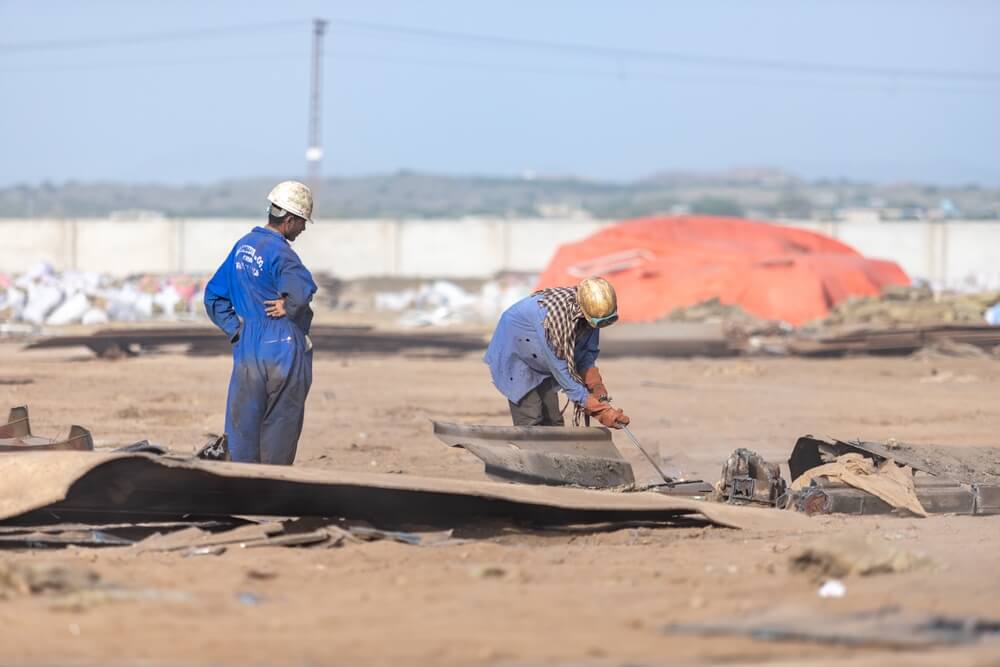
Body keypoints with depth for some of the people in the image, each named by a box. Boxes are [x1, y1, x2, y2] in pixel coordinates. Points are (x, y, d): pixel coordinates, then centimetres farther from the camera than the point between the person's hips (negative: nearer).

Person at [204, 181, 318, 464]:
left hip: (246, 349, 7)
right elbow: (302, 289, -34)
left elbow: (214, 295, 18)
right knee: (280, 428, 3)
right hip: (284, 351, -7)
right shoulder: (280, 252, -15)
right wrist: (289, 307, -13)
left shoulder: (242, 247, 12)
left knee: (242, 428, 6)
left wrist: (236, 329, 11)